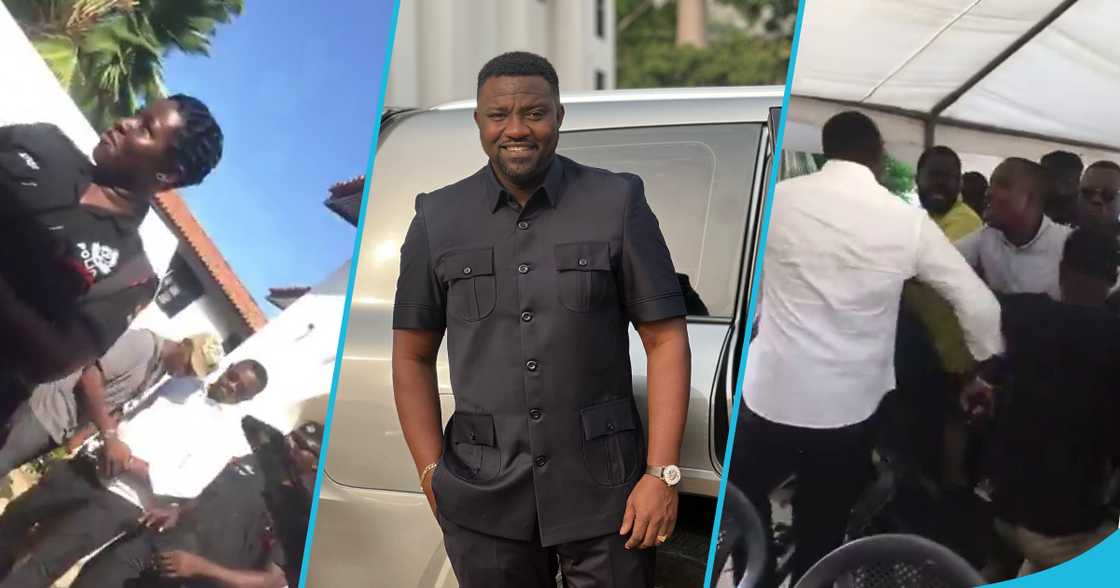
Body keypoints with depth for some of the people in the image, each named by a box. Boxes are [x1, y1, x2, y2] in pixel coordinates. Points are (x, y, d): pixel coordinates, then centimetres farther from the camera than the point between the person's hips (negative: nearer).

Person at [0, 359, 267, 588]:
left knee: (39, 565, -11)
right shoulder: (183, 384, 13)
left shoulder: (228, 433, -4)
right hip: (91, 465, 6)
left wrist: (131, 463, -20)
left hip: (121, 500, -6)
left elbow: (188, 485, -14)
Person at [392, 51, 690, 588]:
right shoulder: (439, 221, 4)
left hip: (601, 485, -1)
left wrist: (662, 474, -9)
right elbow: (413, 356, 9)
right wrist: (432, 473, -1)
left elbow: (666, 341, -2)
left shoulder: (618, 204, -1)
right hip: (484, 498, 2)